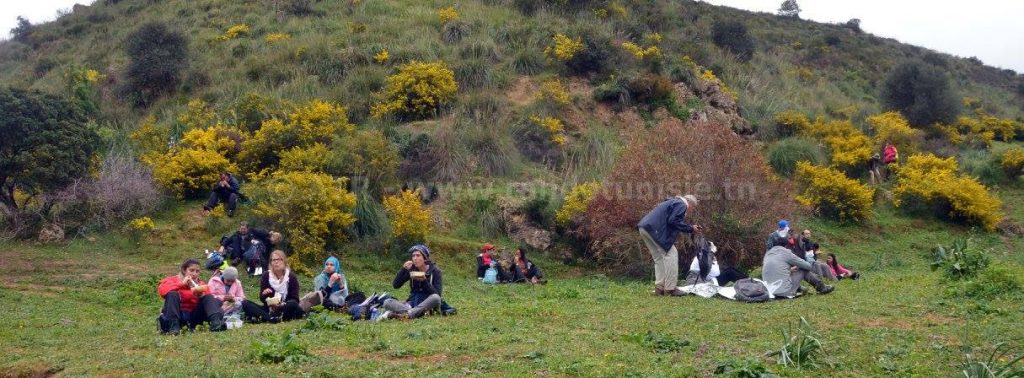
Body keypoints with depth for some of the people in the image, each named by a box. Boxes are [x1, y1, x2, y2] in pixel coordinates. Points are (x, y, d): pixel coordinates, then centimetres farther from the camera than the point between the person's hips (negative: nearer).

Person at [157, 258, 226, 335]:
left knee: (208, 297, -14)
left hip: (193, 316, 2)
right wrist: (182, 284, -18)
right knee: (172, 294, -23)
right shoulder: (174, 280, 8)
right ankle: (173, 326, -35)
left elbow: (210, 299, -2)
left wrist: (201, 295, -22)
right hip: (178, 315, -2)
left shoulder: (201, 284, 14)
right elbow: (161, 290, -15)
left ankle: (215, 322, -37)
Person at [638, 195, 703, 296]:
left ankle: (659, 288, 10)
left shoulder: (673, 202, 30)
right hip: (655, 230, -10)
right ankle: (670, 288, -6)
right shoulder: (681, 205, -1)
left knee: (659, 258, 14)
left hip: (645, 228, 10)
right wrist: (690, 228, -3)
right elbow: (674, 221, -14)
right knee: (671, 255, -5)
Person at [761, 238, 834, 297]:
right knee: (804, 270, 11)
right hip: (785, 291, -7)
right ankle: (822, 288, 22)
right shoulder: (785, 252, -4)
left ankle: (799, 289, 31)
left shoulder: (767, 254, 14)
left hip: (771, 291, 7)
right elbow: (808, 266, 5)